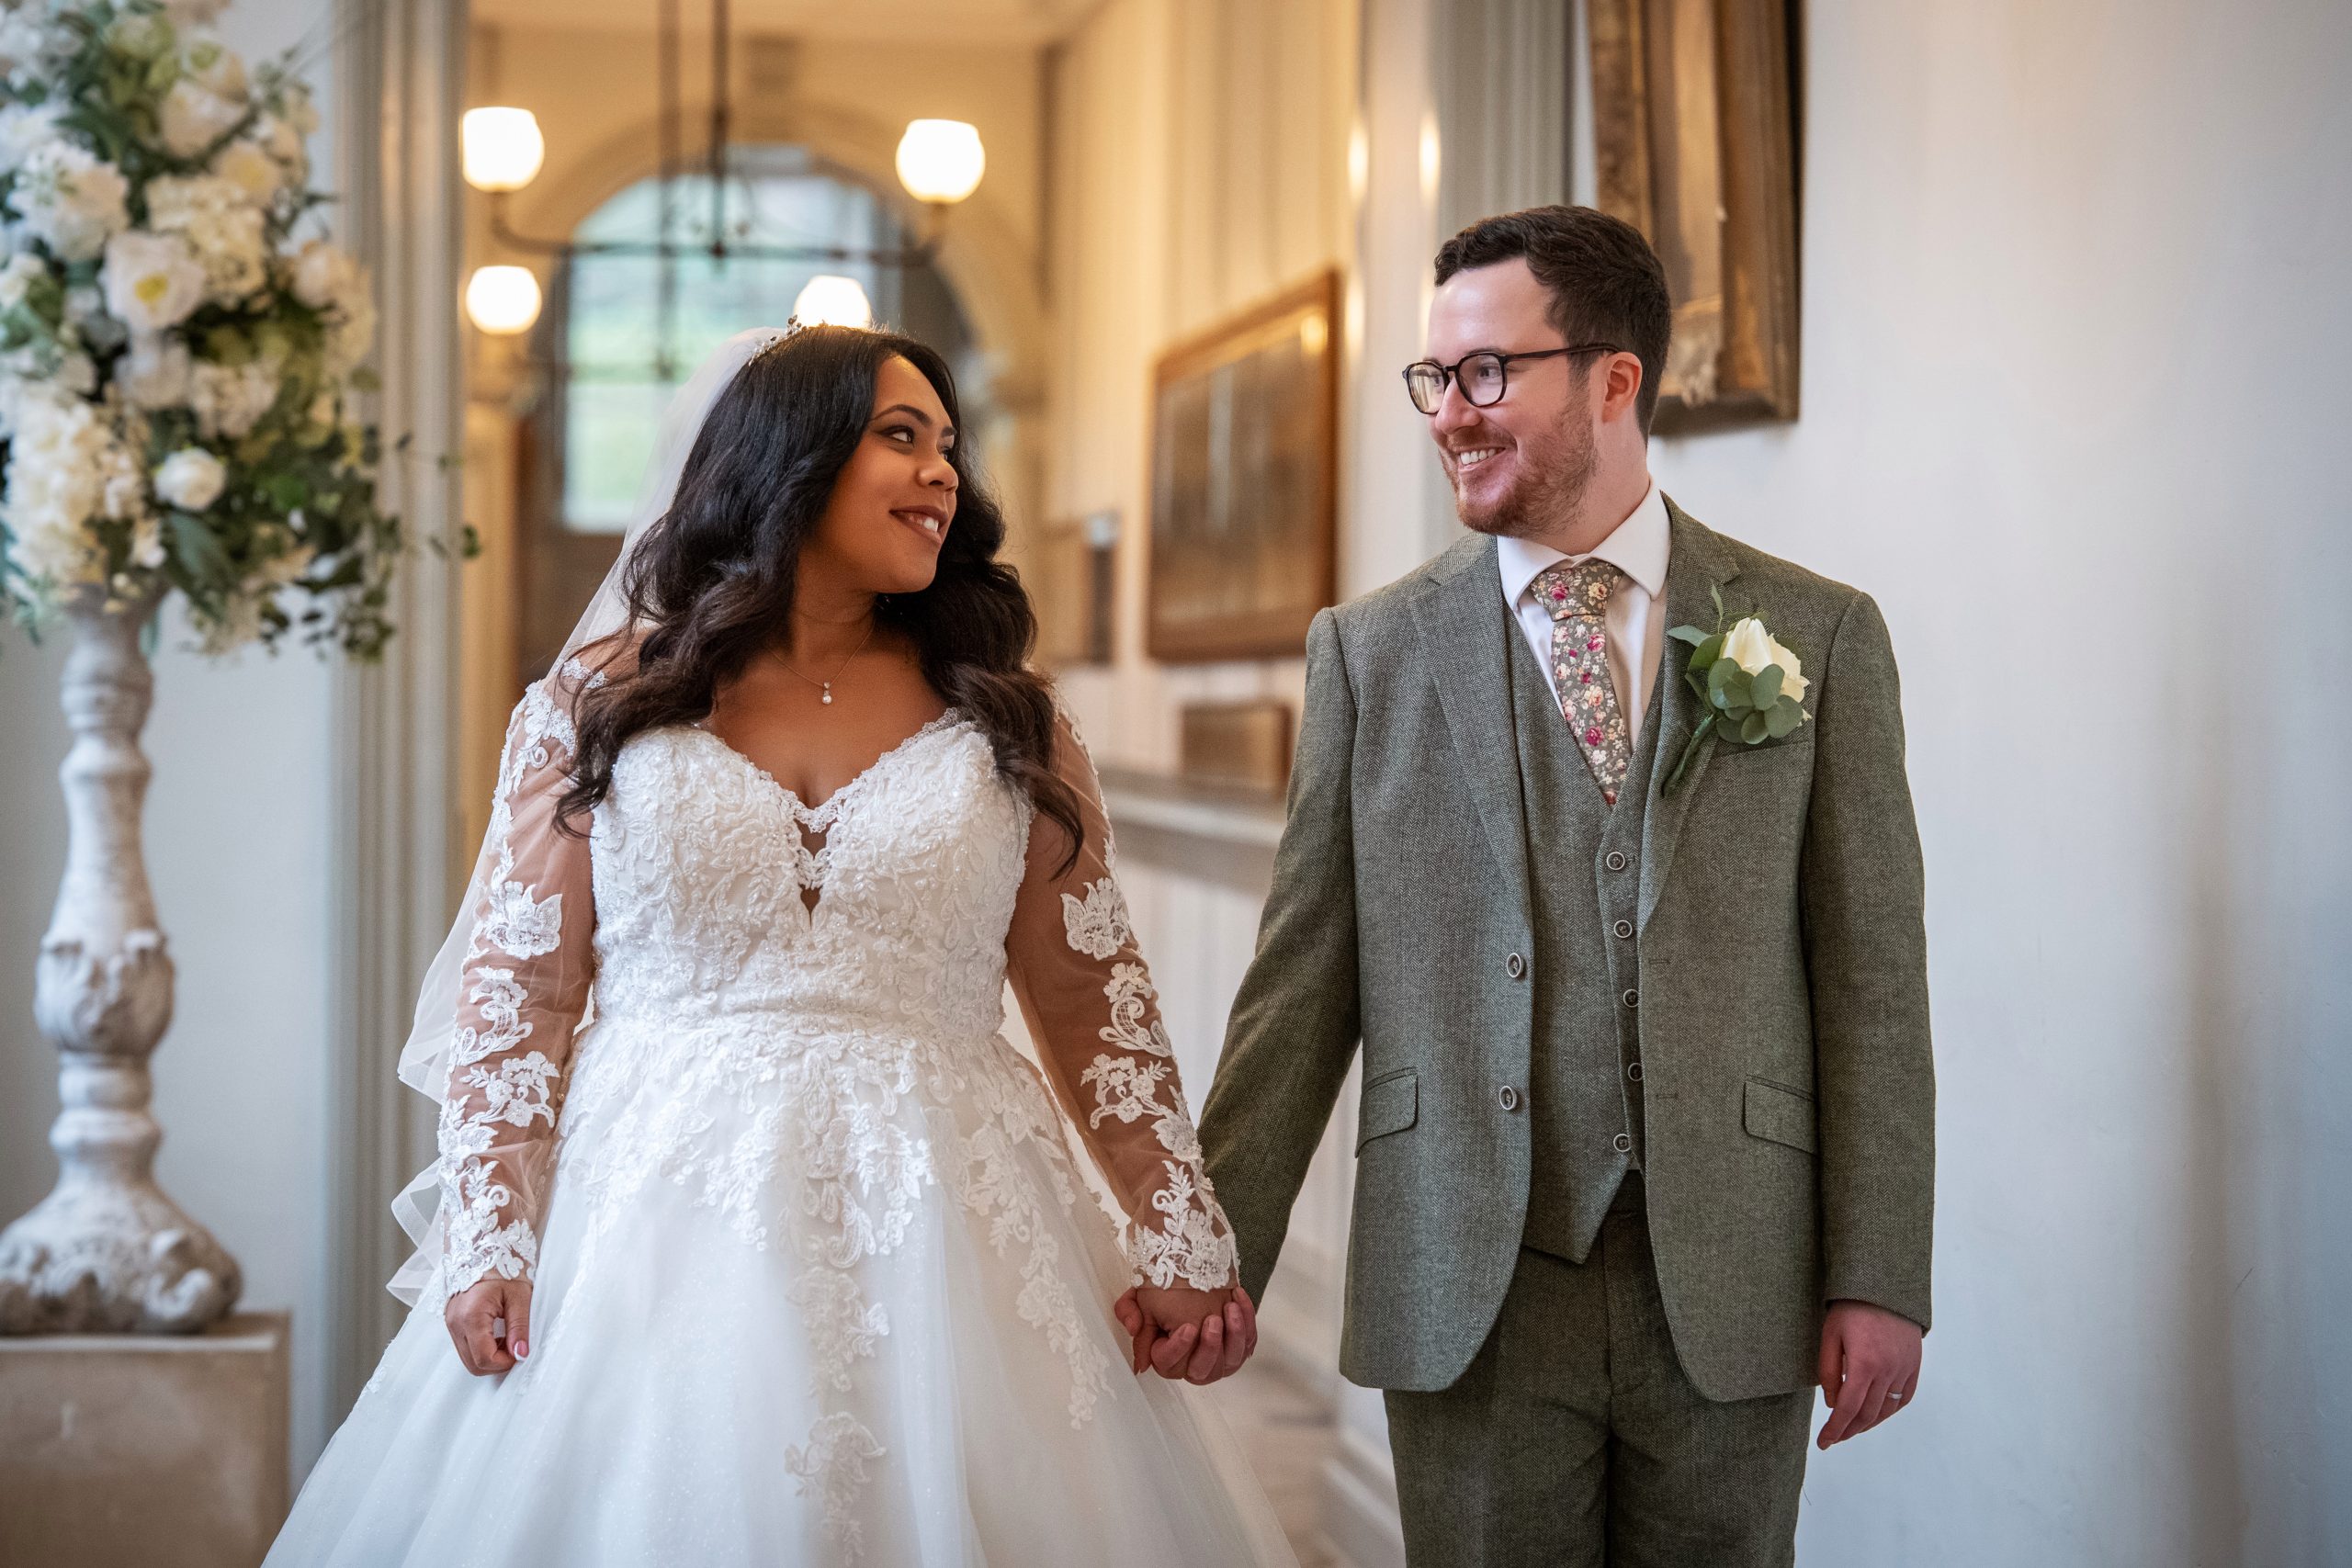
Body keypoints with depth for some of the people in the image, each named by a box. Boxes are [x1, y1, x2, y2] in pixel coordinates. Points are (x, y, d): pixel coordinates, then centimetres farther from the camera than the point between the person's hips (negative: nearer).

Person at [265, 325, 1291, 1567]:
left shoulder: (1003, 720, 9)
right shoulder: (601, 699, 5)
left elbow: (1095, 998, 7)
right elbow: (515, 990, 2)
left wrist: (1182, 1238, 1)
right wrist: (491, 1241, -7)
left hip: (933, 1233, 1)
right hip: (655, 1222, -1)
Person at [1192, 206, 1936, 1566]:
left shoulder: (1818, 636, 3)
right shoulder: (1370, 652, 4)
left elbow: (1872, 976, 1)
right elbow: (1302, 982, 3)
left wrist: (1880, 1279, -4)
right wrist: (1216, 1256, -2)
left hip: (1728, 1290, 0)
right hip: (1465, 1291, 0)